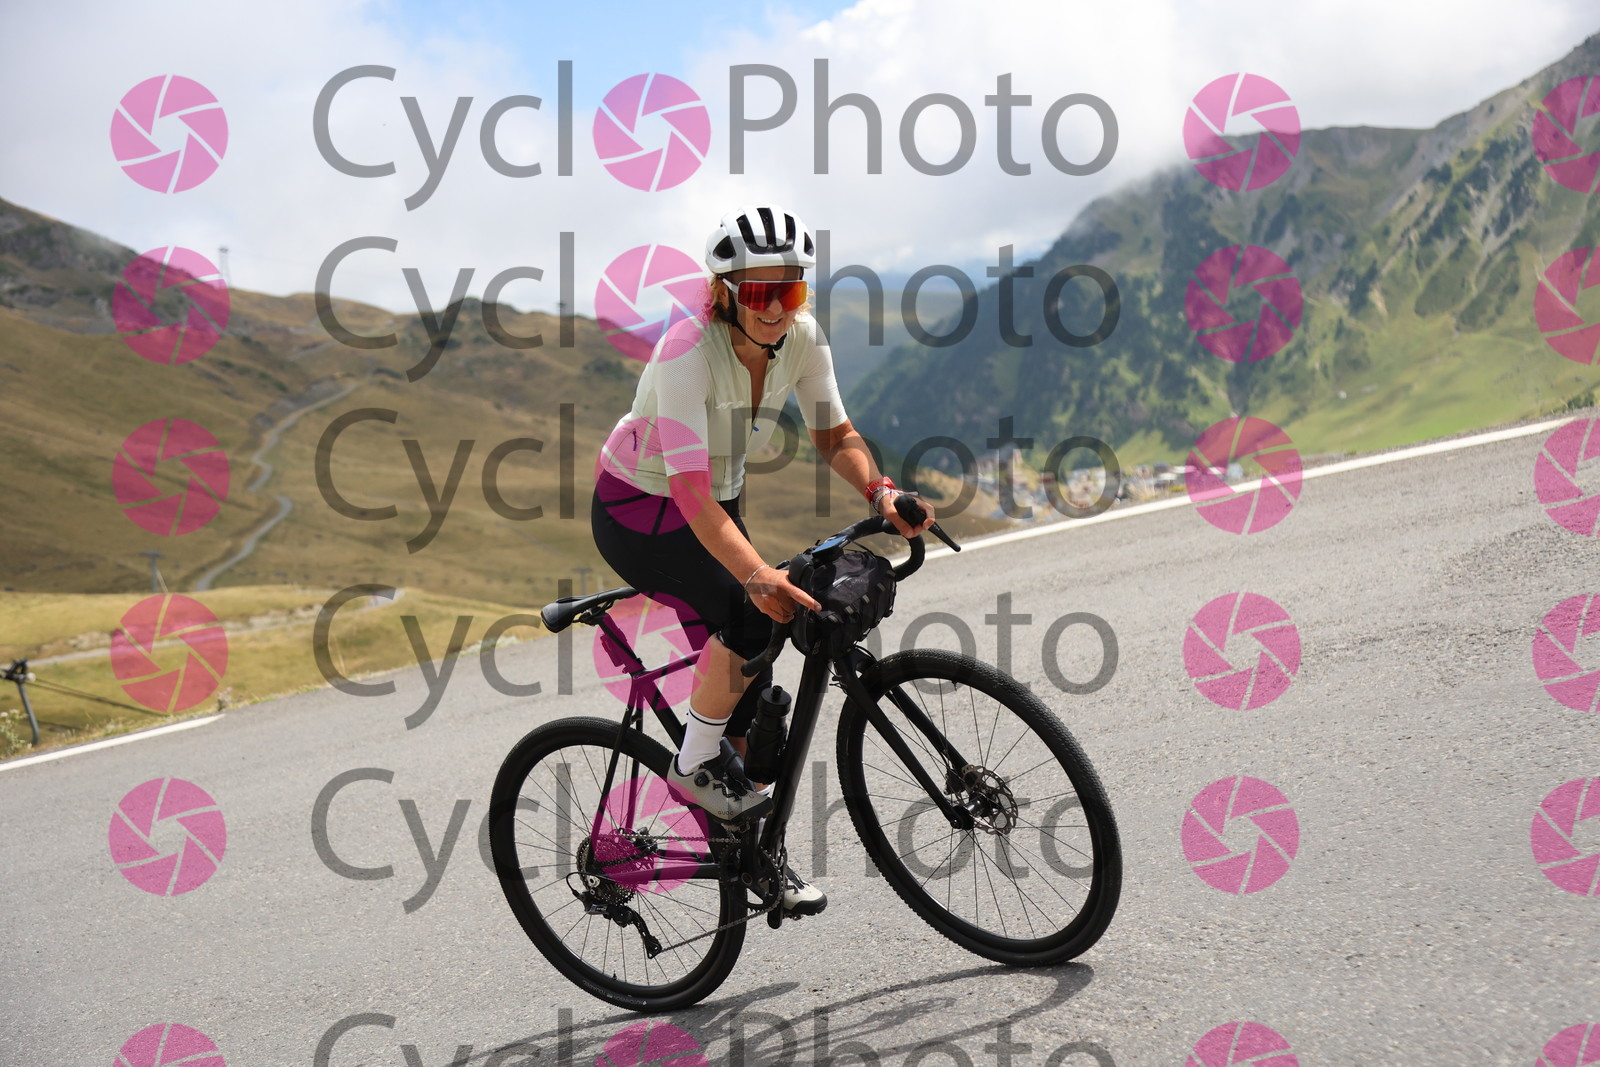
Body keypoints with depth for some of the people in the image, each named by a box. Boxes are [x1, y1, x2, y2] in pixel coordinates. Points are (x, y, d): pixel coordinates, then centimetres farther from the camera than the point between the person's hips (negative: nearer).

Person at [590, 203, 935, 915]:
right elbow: (688, 485, -39)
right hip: (637, 512, -6)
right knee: (754, 612, -30)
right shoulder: (687, 352, -32)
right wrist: (756, 573, -52)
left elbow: (834, 435, -4)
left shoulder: (801, 337, -14)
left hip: (714, 508, 6)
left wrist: (879, 492, -25)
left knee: (754, 689, 3)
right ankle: (695, 764, -10)